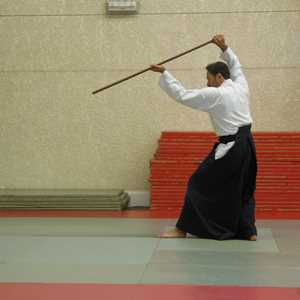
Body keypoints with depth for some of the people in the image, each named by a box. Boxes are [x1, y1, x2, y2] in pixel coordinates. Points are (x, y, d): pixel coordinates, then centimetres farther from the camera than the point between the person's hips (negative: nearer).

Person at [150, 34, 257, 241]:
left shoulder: (216, 94, -13)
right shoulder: (241, 86, 7)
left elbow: (182, 95, -11)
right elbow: (235, 66, 29)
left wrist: (164, 73, -5)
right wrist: (225, 48, 27)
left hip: (231, 147, -7)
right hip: (248, 144, 8)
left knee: (200, 185, 1)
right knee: (244, 189, 20)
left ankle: (183, 229, 6)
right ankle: (249, 231, 16)